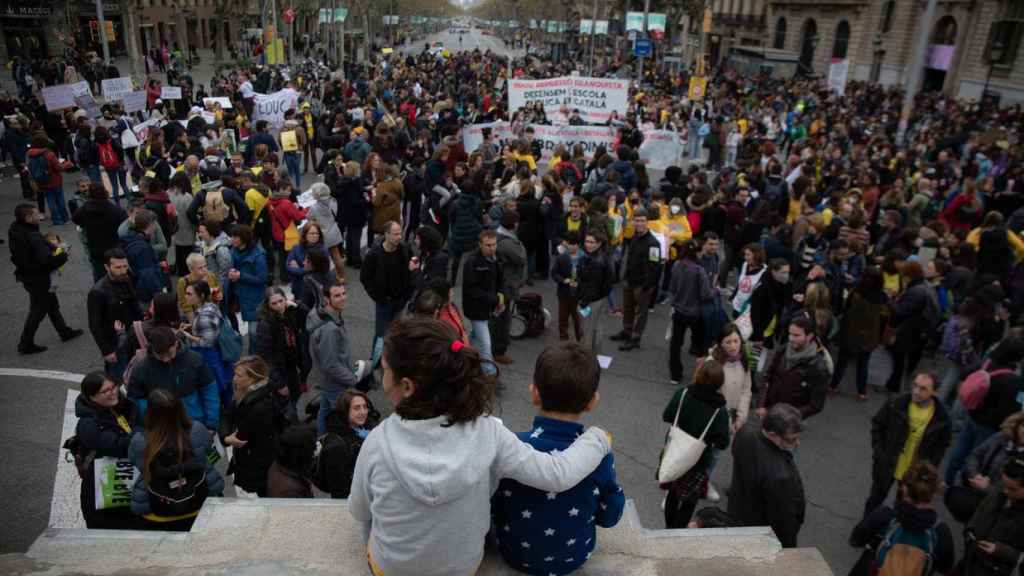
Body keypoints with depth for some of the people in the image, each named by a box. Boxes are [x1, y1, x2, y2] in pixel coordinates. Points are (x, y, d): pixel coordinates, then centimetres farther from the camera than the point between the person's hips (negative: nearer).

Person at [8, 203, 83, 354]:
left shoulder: (15, 230, -2)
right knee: (38, 310, 6)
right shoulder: (33, 238, -31)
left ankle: (65, 331, 39)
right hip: (38, 279, -9)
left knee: (52, 304, 24)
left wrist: (50, 244, 0)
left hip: (25, 274, 9)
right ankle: (25, 344, 18)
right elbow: (46, 260, -33)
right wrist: (63, 255, -17)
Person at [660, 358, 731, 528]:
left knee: (673, 493, 24)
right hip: (697, 462, -3)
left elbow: (666, 417, -4)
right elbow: (722, 443, -17)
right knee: (689, 501, 17)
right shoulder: (720, 410, -21)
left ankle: (669, 528, 41)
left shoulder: (682, 394, -15)